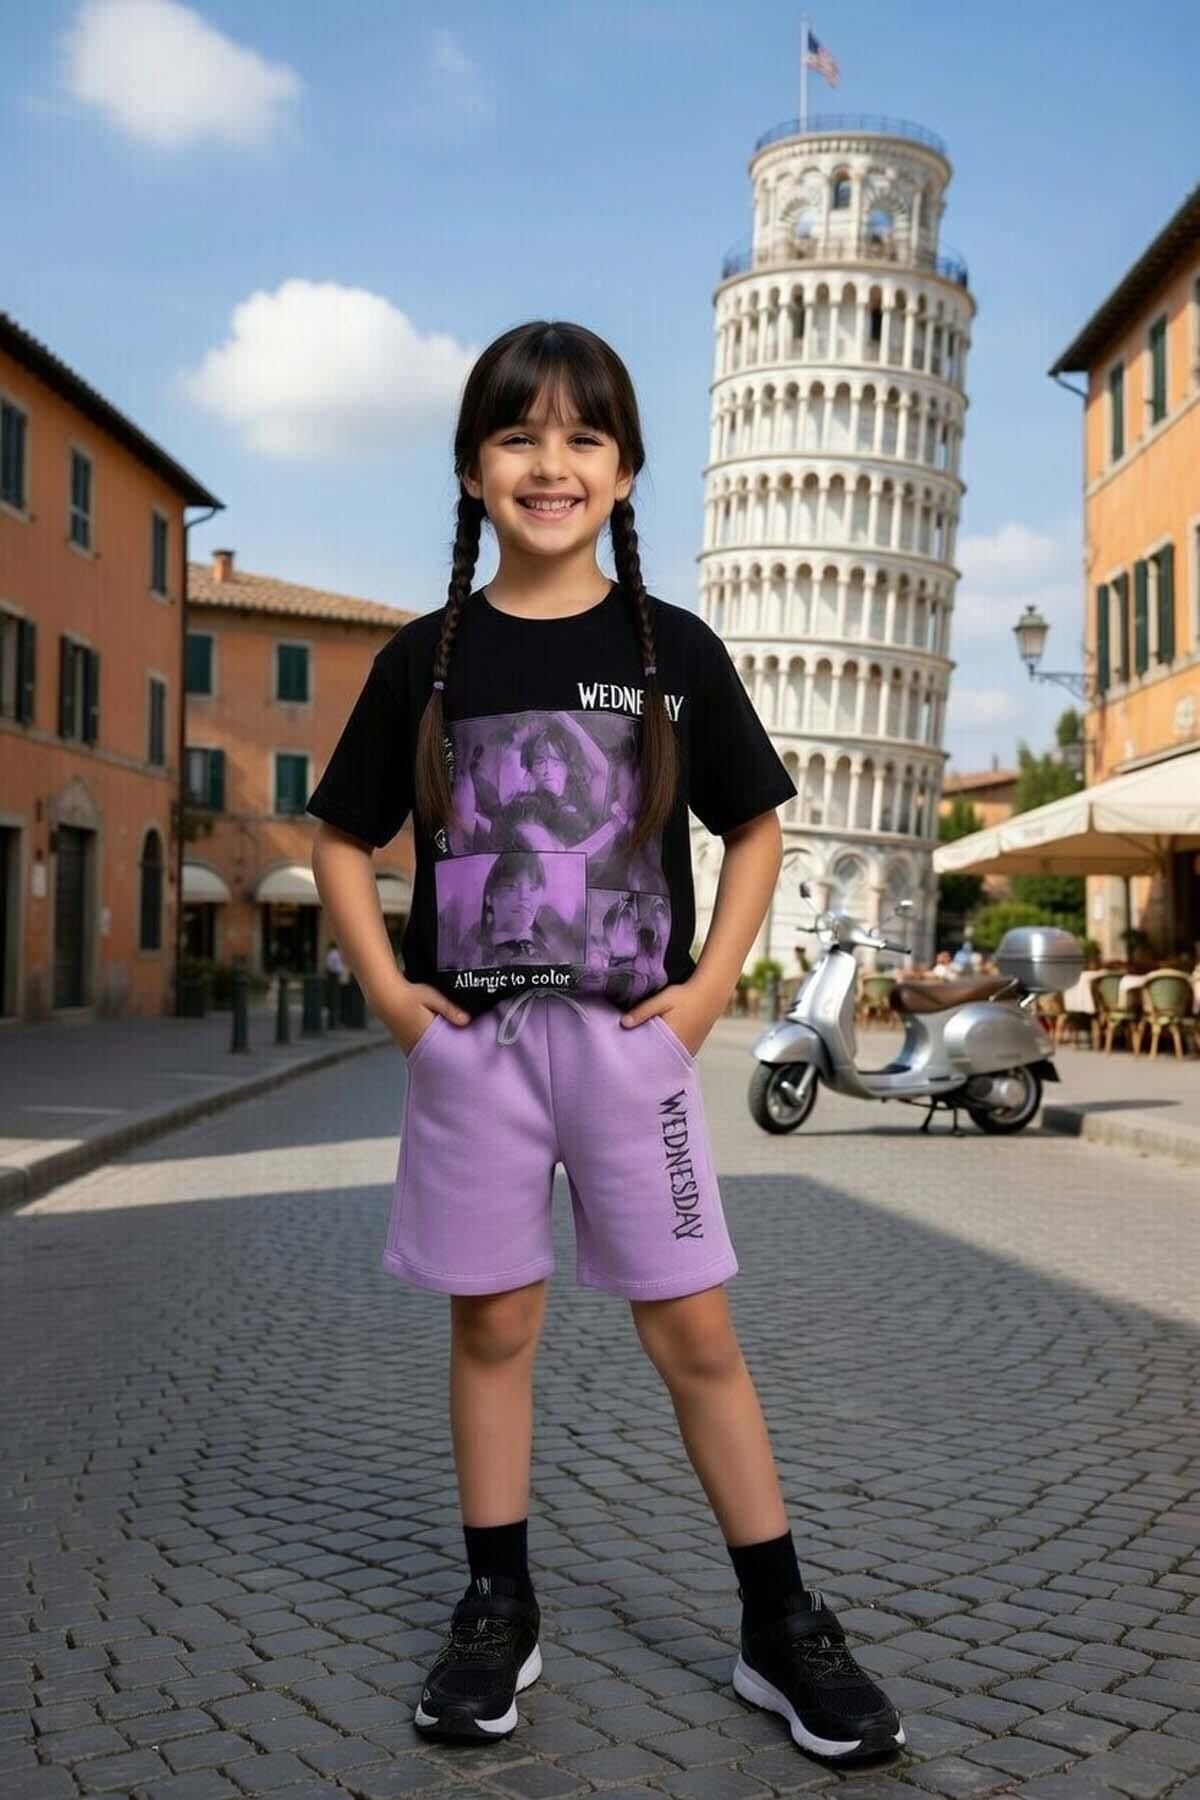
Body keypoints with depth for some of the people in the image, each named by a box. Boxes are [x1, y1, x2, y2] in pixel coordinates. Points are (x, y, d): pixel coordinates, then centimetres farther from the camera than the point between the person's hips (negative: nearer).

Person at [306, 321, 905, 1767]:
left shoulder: (673, 648, 1)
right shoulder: (425, 657, 2)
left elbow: (753, 830, 8)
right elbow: (342, 840, 10)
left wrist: (712, 985, -3)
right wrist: (386, 990, -1)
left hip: (628, 1038, -1)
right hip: (470, 1041, 1)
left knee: (693, 1331, 3)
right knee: (492, 1324, 10)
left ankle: (782, 1626, 16)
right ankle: (498, 1607, 26)